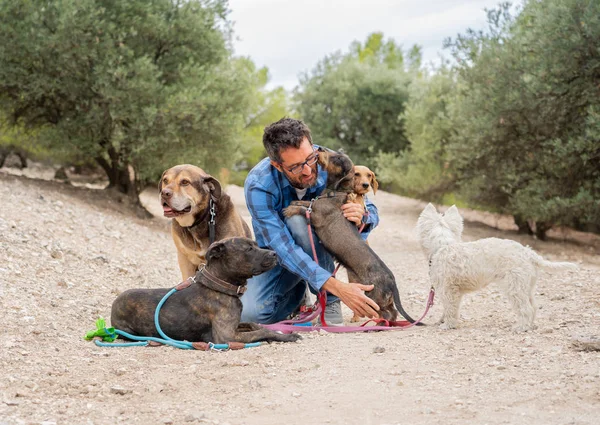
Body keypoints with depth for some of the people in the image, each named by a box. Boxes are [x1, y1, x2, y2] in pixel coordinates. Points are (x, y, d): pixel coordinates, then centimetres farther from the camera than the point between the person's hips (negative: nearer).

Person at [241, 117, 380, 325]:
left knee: (299, 219, -34)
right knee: (251, 314, -26)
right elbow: (283, 247, -38)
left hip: (321, 246, 0)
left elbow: (371, 211, -12)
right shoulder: (258, 185, -31)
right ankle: (297, 293, 9)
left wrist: (362, 217, -40)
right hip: (277, 254, 0)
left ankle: (328, 301, -16)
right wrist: (338, 287, -48)